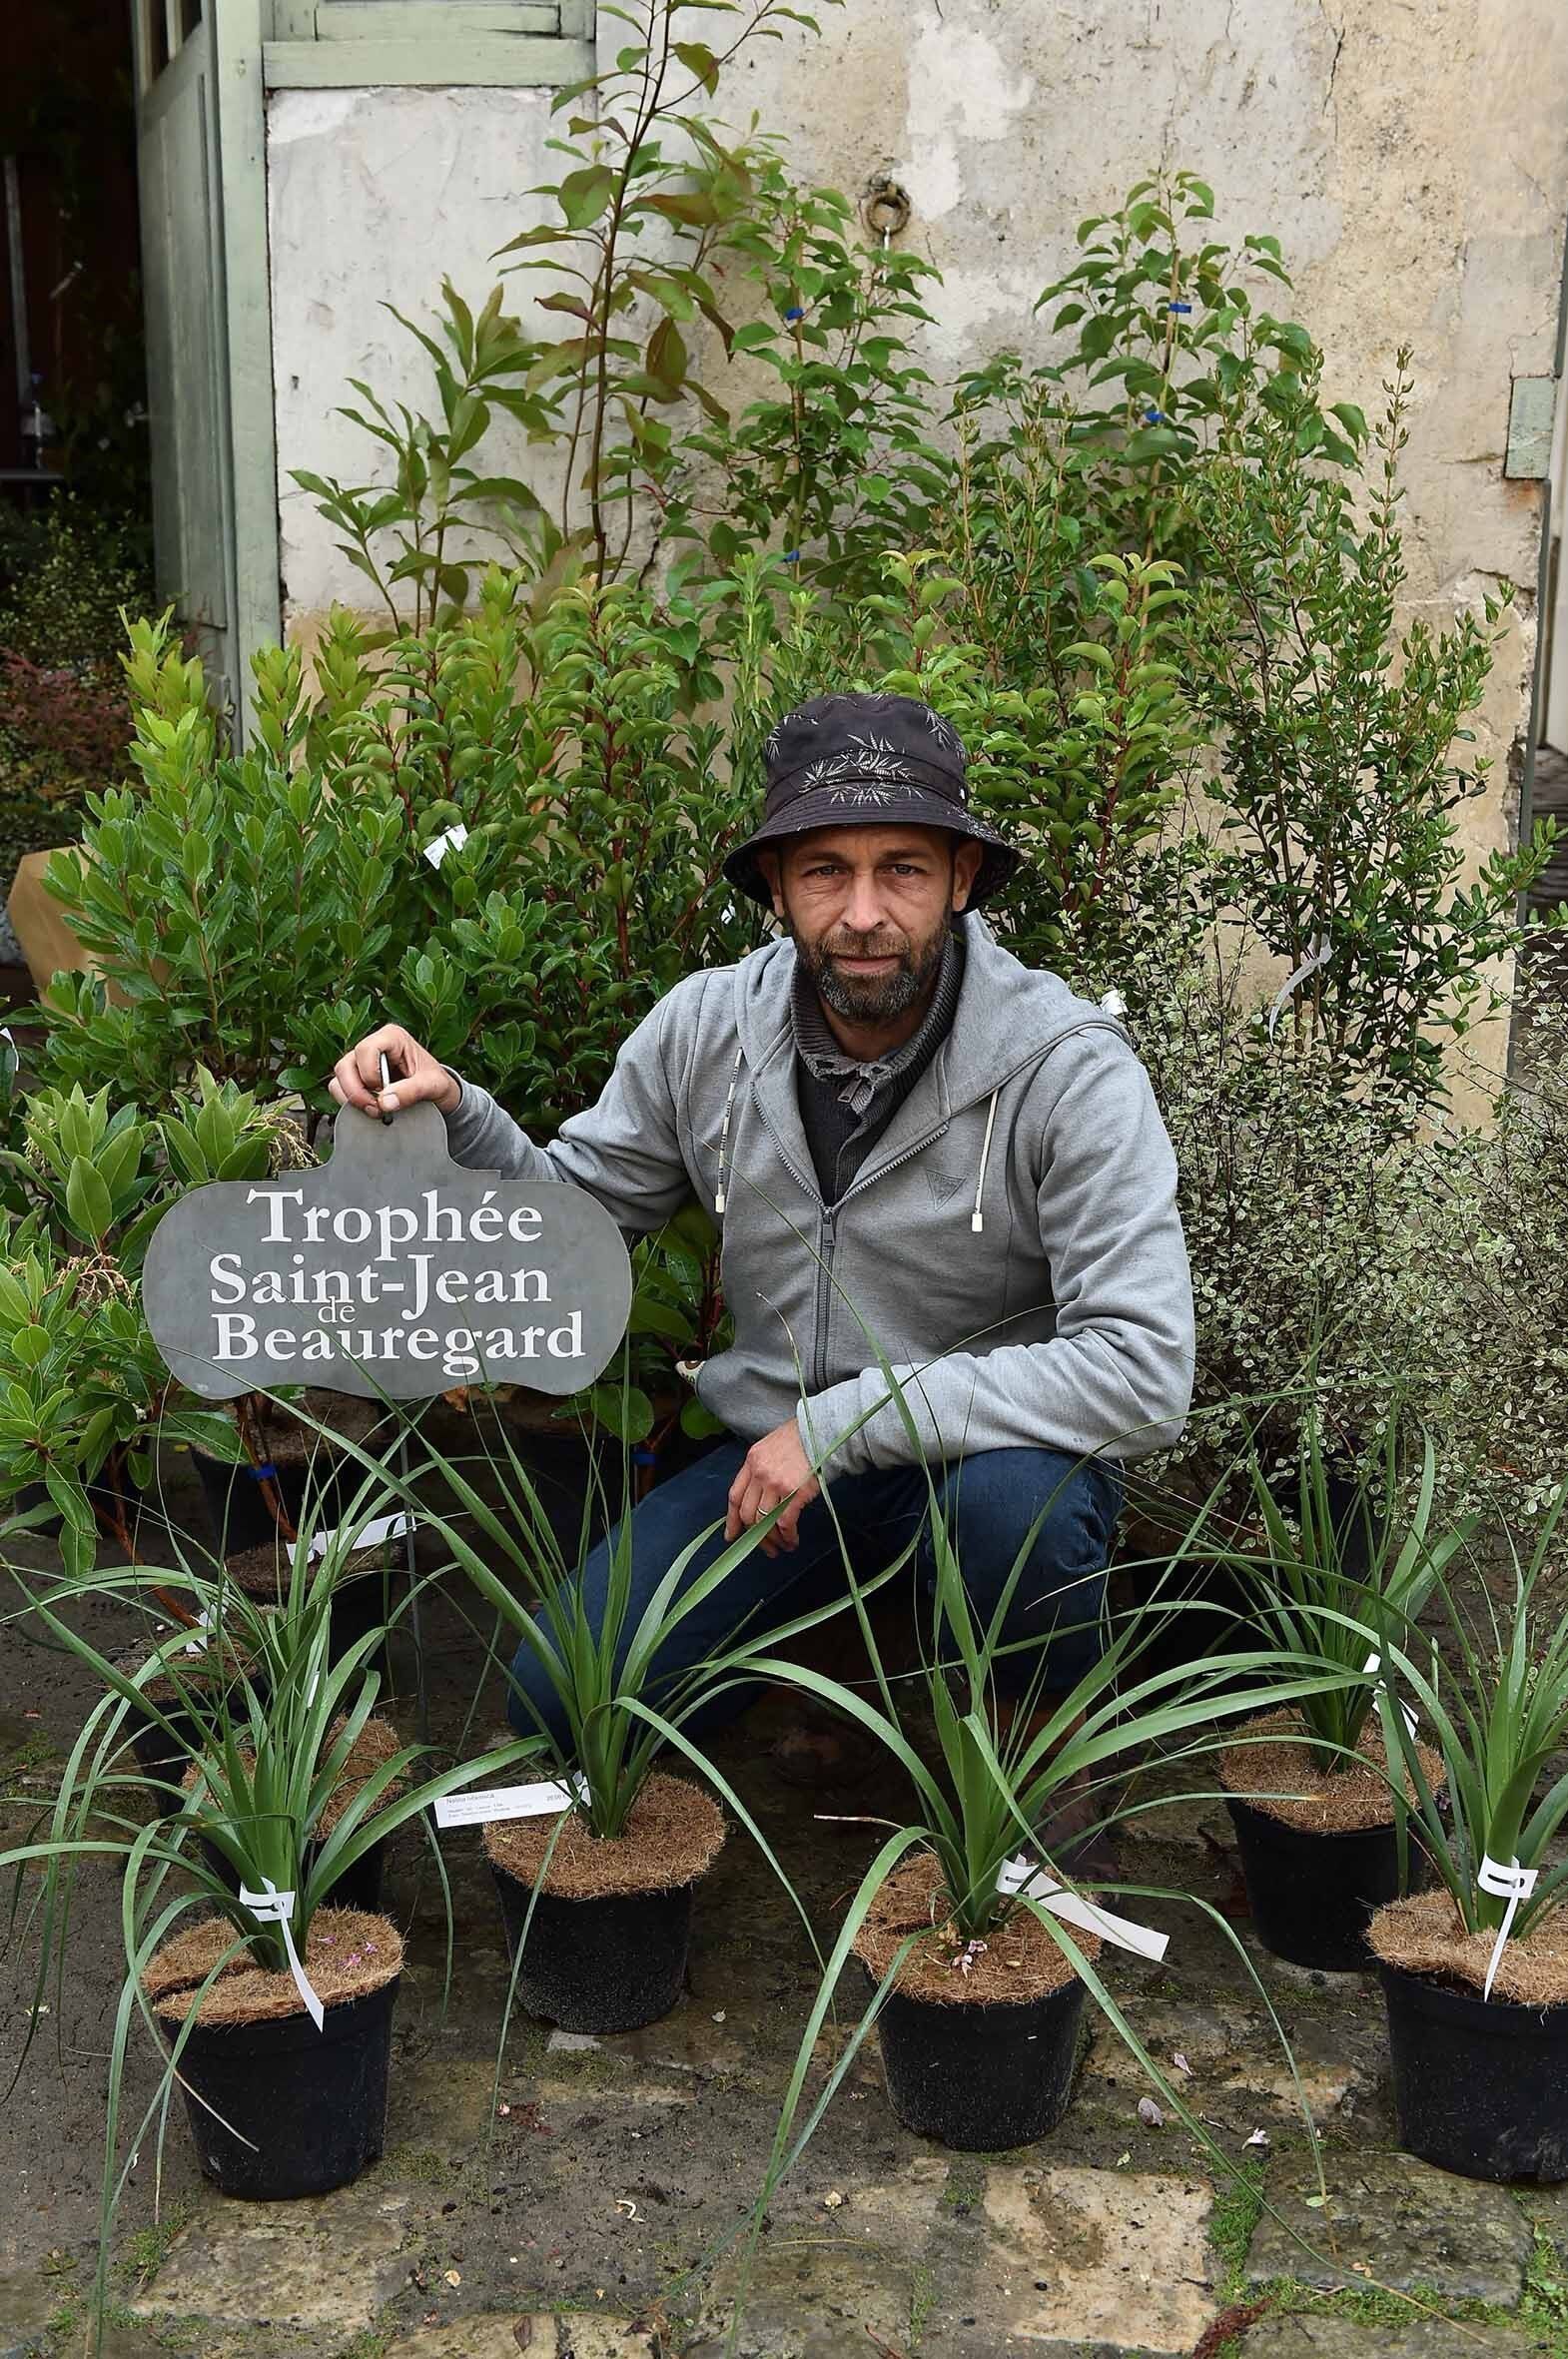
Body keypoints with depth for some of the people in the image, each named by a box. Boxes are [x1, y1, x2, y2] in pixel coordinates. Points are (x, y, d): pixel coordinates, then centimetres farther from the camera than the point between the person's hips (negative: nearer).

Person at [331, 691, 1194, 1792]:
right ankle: (844, 1588, 19)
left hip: (999, 1445, -4)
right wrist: (456, 1114, -16)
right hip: (782, 1453, 4)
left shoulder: (1067, 1068, -23)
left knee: (1014, 1504, -39)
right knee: (562, 1701, -8)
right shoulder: (706, 1028, -8)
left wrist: (846, 1419, -30)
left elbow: (1142, 1370, -30)